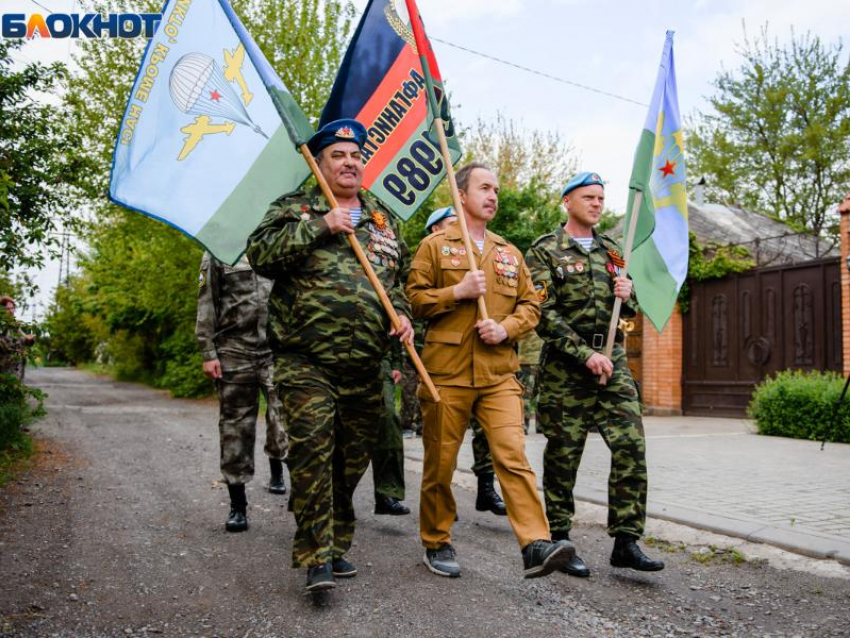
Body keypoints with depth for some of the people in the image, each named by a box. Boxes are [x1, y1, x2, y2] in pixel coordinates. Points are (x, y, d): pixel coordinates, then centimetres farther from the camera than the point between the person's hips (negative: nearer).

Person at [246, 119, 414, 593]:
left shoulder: (384, 219, 18)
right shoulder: (295, 209, 5)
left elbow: (401, 277, 25)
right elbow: (261, 253, -12)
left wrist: (403, 312, 5)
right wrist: (320, 226, -16)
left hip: (366, 368, 5)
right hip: (307, 363, -4)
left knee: (353, 461, 11)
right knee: (312, 455, -11)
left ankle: (338, 545, 27)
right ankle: (316, 558, -1)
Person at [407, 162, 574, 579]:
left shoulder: (509, 254, 18)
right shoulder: (435, 245, 5)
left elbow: (530, 305, 16)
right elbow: (413, 298, 0)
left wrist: (507, 328, -4)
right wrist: (458, 291, -12)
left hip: (499, 373, 3)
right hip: (446, 372, -2)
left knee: (513, 455, -11)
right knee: (440, 463, 6)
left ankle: (536, 546, -13)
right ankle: (437, 544, 23)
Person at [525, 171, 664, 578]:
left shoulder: (611, 252, 17)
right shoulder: (545, 251, -1)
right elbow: (544, 315, -10)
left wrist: (627, 295, -1)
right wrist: (586, 354, -17)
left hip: (613, 361, 5)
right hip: (566, 366, -5)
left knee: (631, 446, -3)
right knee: (563, 455, 2)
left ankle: (626, 542, 5)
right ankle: (559, 540, 15)